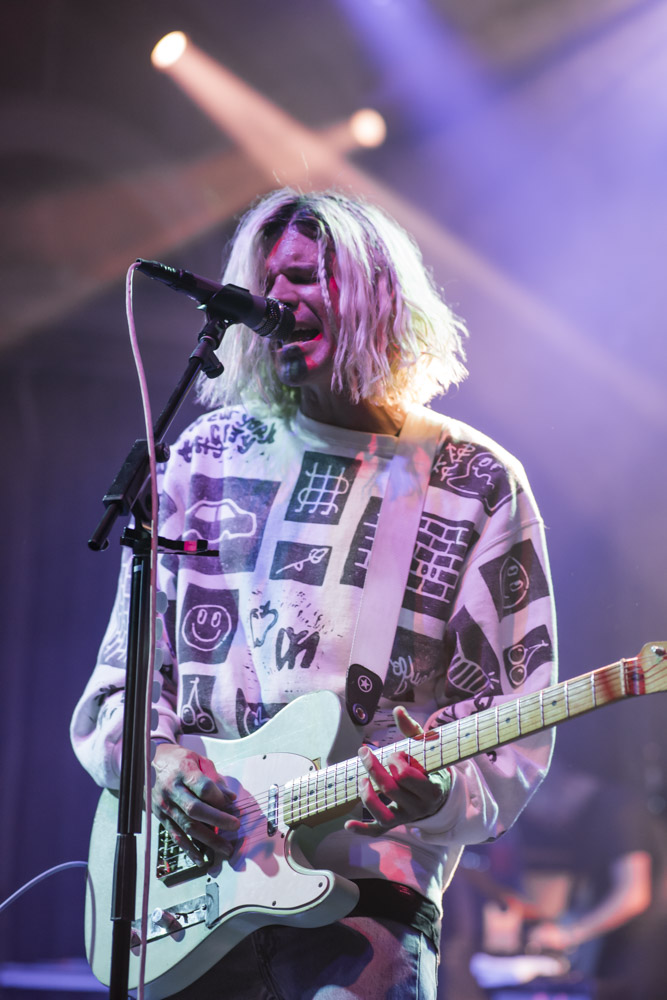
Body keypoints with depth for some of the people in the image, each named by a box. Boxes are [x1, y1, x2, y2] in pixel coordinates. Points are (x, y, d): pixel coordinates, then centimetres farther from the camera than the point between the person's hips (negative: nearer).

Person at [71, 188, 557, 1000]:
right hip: (191, 877, 3)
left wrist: (441, 793, -20)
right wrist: (153, 758, -7)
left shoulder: (479, 486, 2)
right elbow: (122, 673, 13)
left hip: (365, 893, -3)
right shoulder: (207, 455, 10)